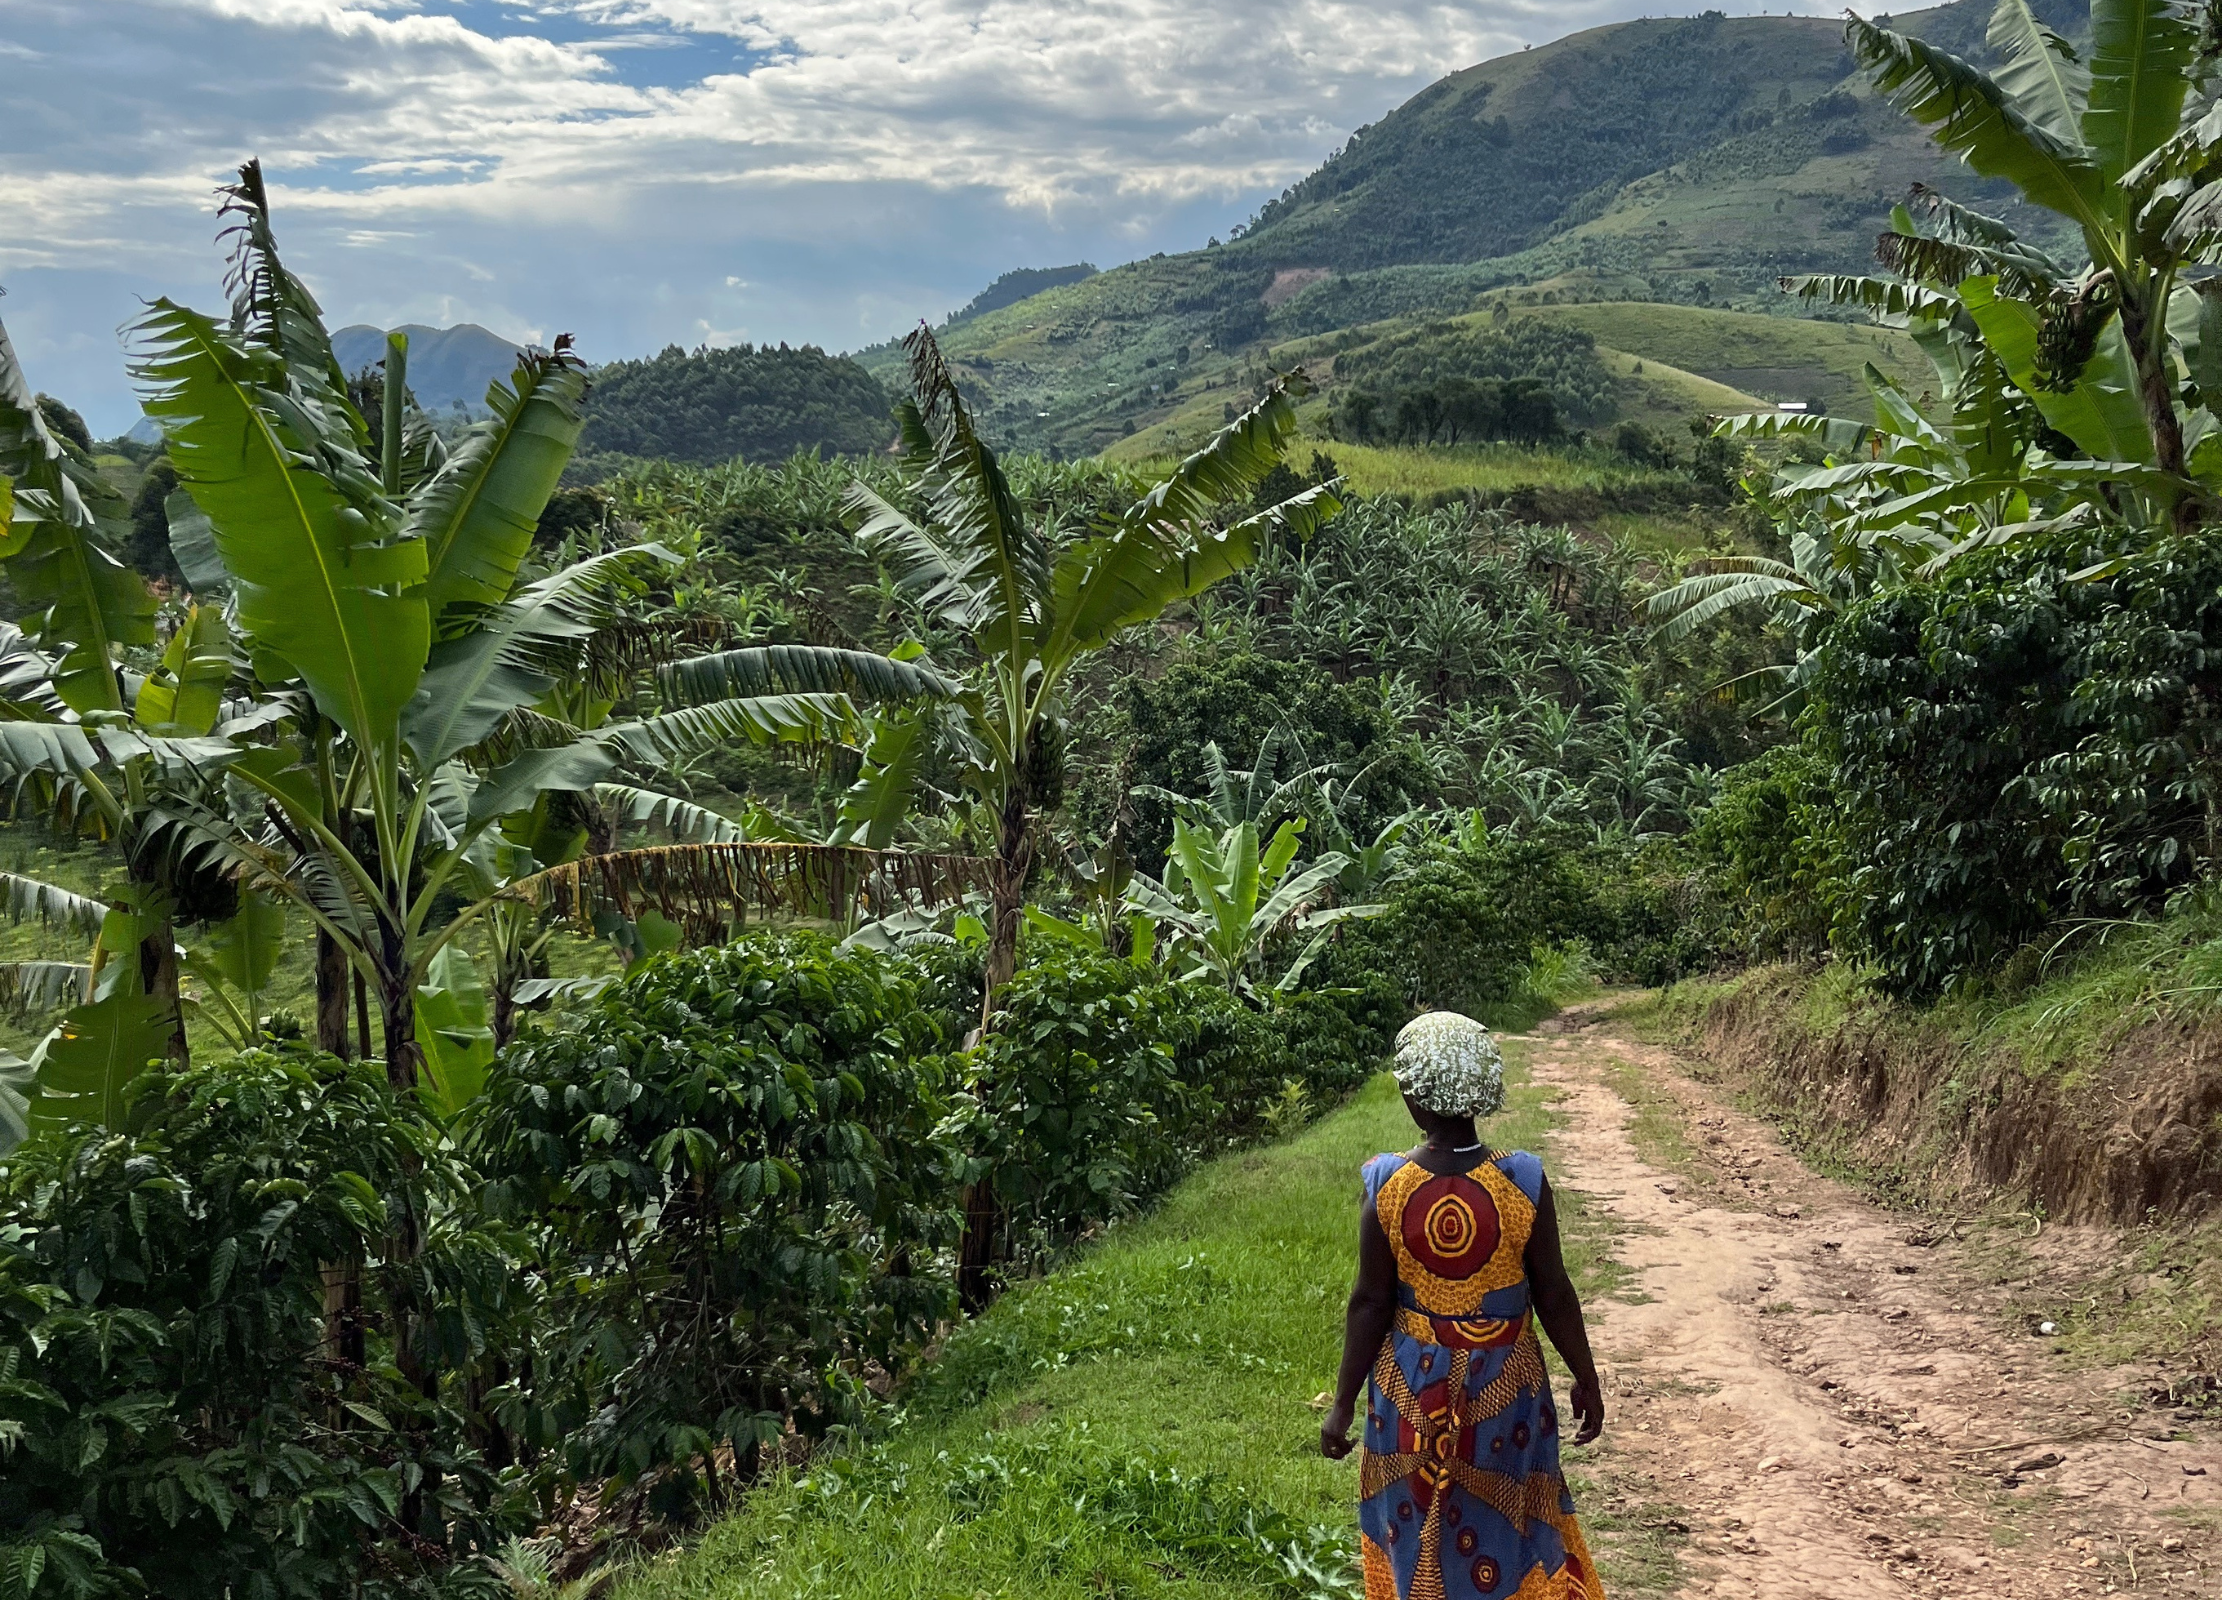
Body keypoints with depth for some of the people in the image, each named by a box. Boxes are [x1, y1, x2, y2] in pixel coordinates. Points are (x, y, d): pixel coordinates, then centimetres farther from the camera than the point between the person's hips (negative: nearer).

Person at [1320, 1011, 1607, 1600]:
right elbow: (1554, 1296, -8)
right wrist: (1586, 1379, 7)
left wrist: (1343, 1404, -1)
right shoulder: (1523, 1184, -16)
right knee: (1505, 1525, 19)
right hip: (1504, 1385, 0)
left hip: (1413, 1385, 0)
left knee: (1419, 1531, 18)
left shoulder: (1386, 1187, -16)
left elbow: (1370, 1305, -11)